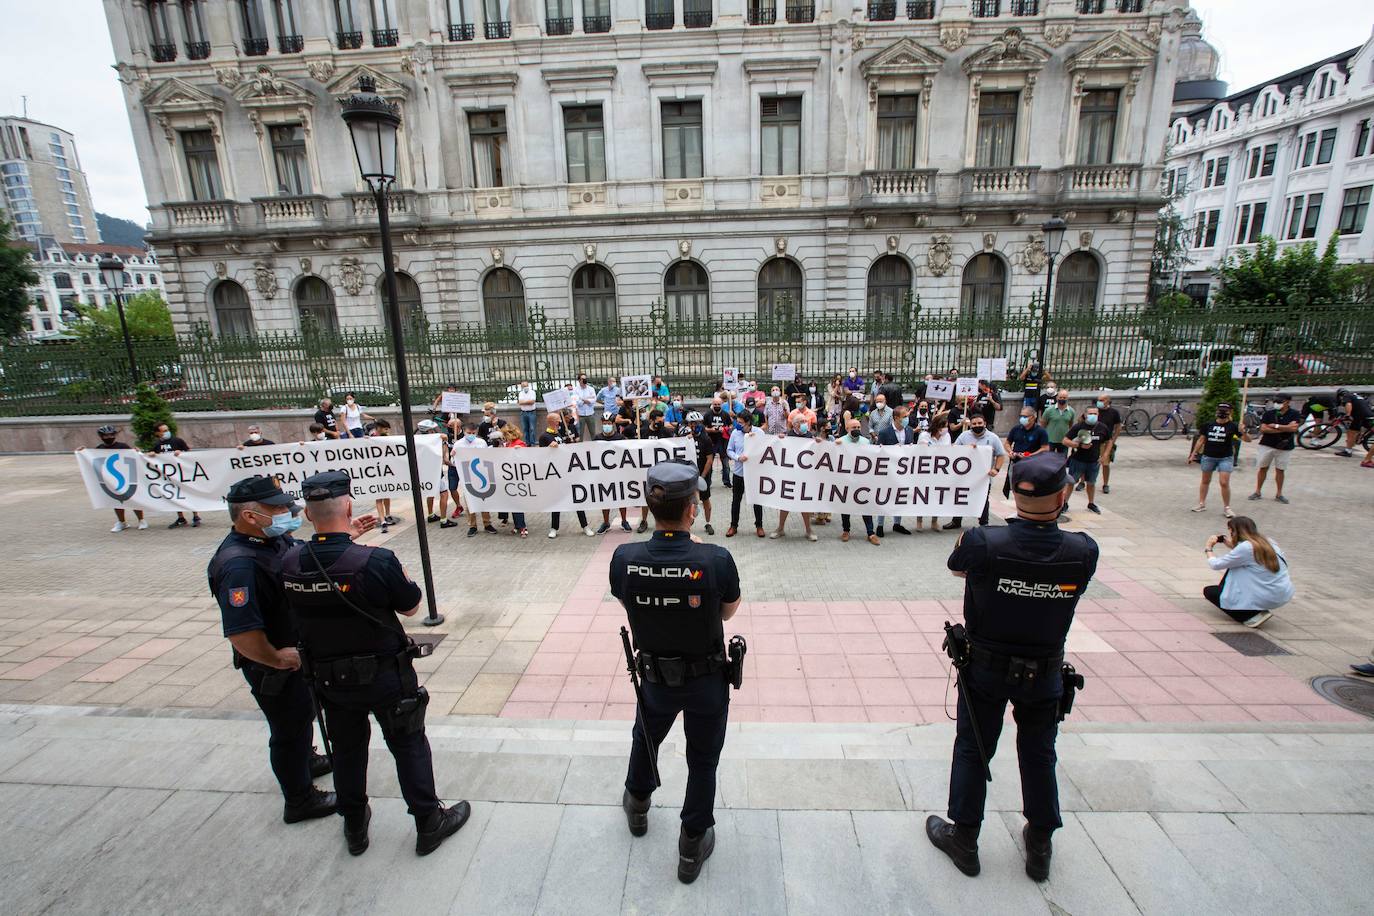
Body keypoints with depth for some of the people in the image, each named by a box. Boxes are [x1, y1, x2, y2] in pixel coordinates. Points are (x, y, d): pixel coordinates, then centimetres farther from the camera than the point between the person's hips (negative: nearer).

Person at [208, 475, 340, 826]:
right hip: (274, 666, -9)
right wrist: (277, 659, -23)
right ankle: (299, 800, 33)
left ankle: (305, 761, 56)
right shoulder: (239, 566, -34)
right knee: (289, 728, 12)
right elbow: (242, 635, -38)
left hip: (296, 652, 9)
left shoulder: (275, 539, -6)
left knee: (302, 715, 30)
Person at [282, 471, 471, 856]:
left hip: (328, 677, 5)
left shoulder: (289, 562, -14)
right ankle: (429, 823, 28)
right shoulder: (376, 561, -29)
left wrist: (344, 536, 17)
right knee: (409, 746, 14)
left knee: (347, 750, 24)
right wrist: (398, 571, 1)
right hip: (385, 676, -4)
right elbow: (411, 606, -13)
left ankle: (355, 827, 43)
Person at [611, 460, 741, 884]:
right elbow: (729, 610, -9)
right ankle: (692, 847, 39)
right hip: (707, 679, -2)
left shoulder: (624, 559, -24)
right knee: (702, 762, 22)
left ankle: (637, 805, 58)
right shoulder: (716, 559, -30)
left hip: (656, 677, 3)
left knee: (645, 737, 32)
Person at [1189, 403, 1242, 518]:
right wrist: (1193, 454, 7)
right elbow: (1201, 440, 8)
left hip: (1225, 458, -2)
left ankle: (1227, 507, 5)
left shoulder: (1232, 426, -5)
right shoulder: (1208, 425, 1)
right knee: (1205, 481, 13)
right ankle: (1201, 504, 23)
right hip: (1208, 457, 3)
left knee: (1225, 483, -8)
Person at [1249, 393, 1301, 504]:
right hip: (1267, 445, 1)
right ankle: (1258, 492, 12)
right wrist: (1284, 429, -12)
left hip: (1284, 447, -1)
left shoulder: (1294, 414, -2)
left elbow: (1293, 427, -16)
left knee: (1280, 470, 6)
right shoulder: (1268, 413, 0)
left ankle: (1279, 494, 15)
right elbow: (1263, 429, -9)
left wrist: (1275, 426, -12)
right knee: (1263, 468, 5)